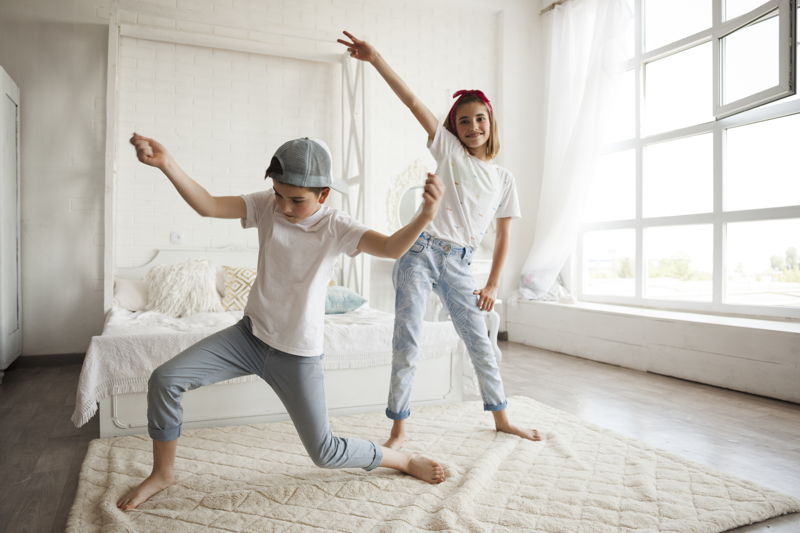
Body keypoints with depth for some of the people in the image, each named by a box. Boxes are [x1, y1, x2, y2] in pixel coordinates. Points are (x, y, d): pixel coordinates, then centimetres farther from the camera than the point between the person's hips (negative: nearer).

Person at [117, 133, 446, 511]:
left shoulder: (335, 227, -16)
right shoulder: (266, 206, -7)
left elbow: (391, 247, -32)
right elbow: (208, 206, -17)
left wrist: (425, 215, -51)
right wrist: (166, 164, -32)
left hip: (298, 354, -3)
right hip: (250, 334, 4)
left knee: (325, 453, 2)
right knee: (163, 380, -9)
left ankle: (402, 459, 30)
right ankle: (163, 473, 17)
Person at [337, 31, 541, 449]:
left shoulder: (504, 179, 10)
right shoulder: (448, 151, 4)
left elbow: (503, 236, 12)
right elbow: (412, 102, -6)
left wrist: (492, 285, 7)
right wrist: (375, 58, -11)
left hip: (458, 266, 3)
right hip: (420, 253, -3)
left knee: (480, 344, 11)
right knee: (406, 343, -3)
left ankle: (502, 420, 29)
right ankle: (398, 429, 11)